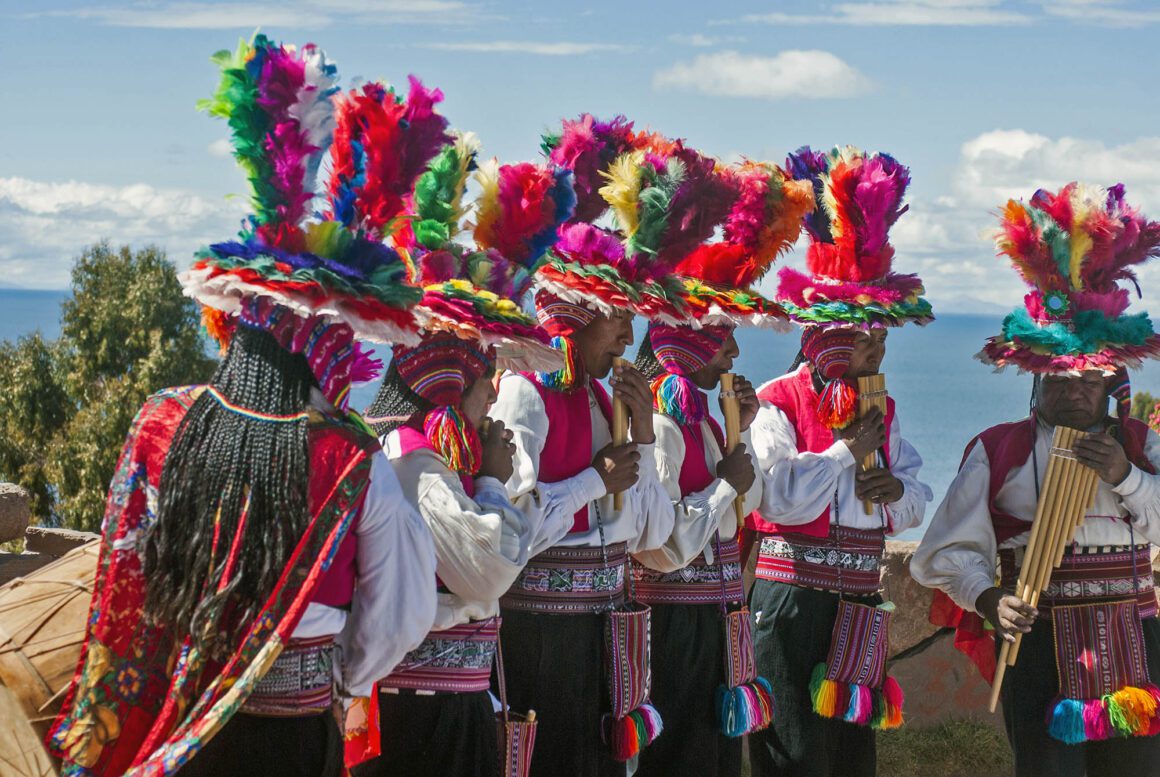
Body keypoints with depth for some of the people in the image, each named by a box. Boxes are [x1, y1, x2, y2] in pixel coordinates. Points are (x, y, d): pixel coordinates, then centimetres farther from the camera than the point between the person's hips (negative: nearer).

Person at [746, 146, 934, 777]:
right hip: (792, 605, -7)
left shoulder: (883, 411, 13)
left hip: (860, 609, 7)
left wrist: (897, 491, -8)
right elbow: (781, 498, -21)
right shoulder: (777, 406, -9)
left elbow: (917, 505, 15)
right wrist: (847, 450, -13)